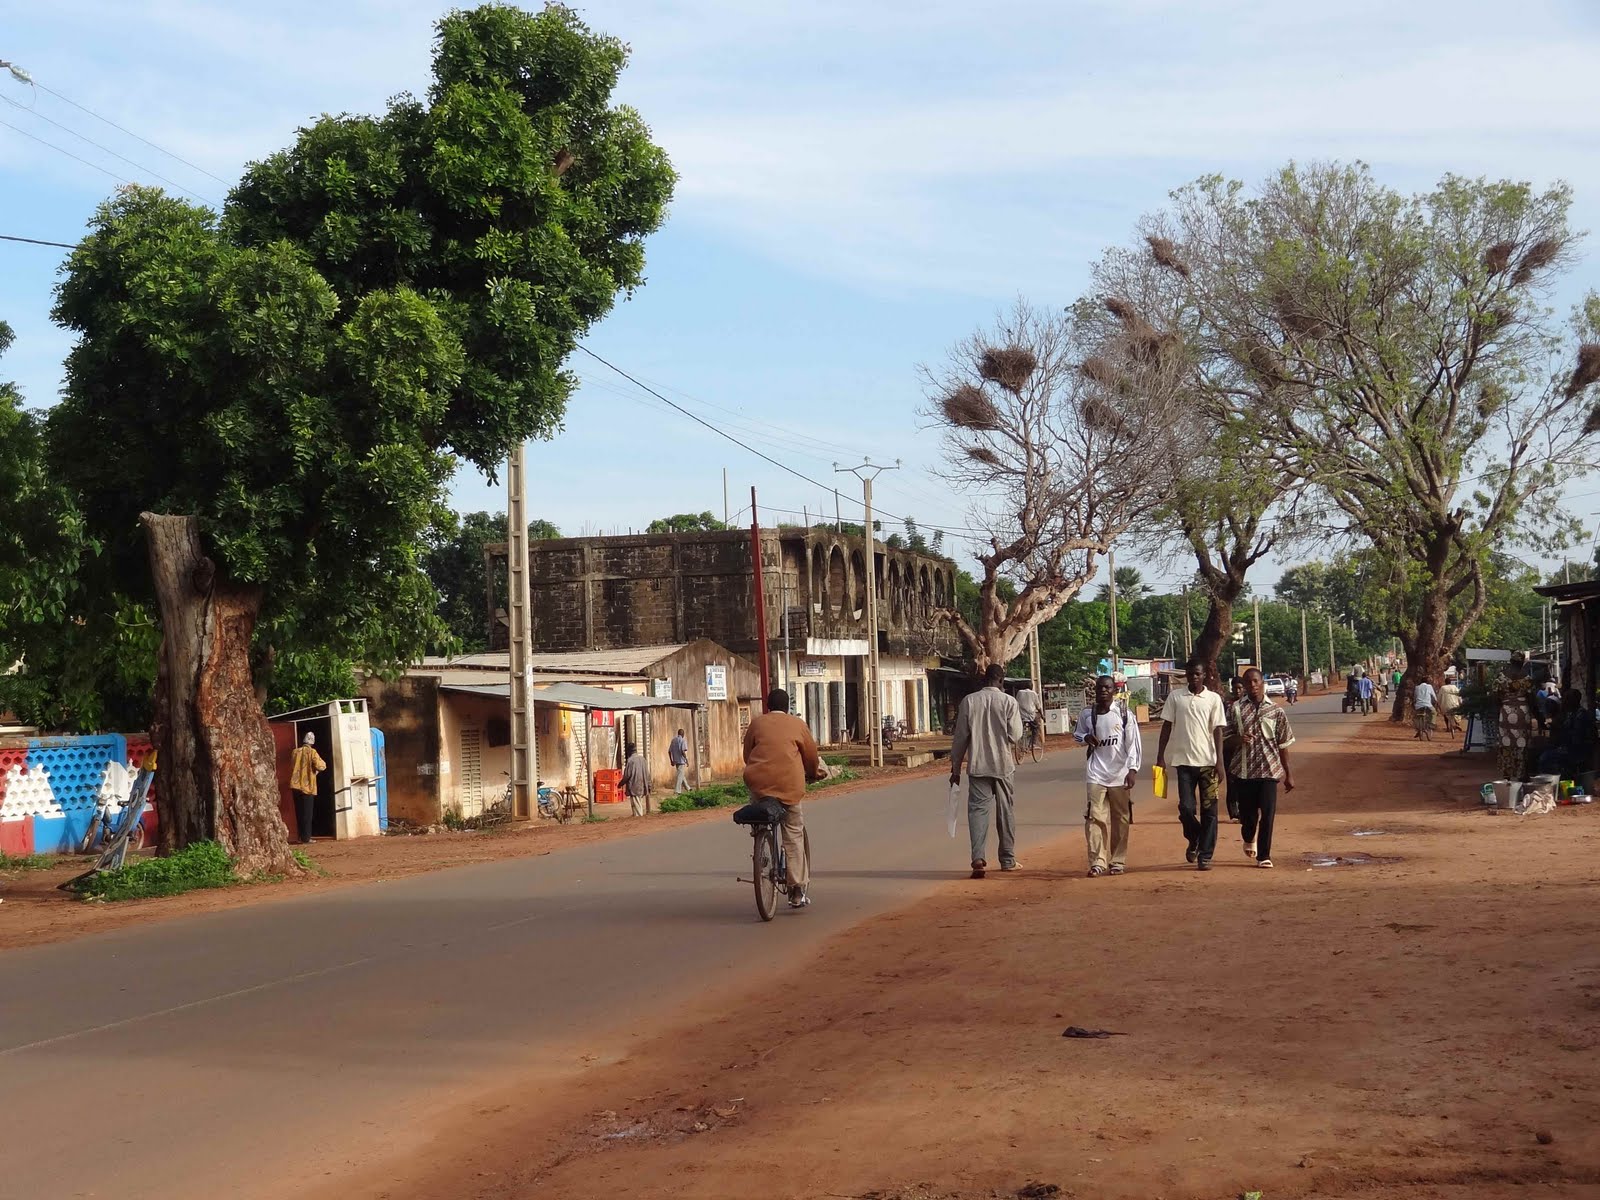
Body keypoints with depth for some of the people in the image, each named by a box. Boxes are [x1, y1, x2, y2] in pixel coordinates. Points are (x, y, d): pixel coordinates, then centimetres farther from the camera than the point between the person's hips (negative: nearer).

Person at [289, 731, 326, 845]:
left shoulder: (296, 751, 9)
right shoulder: (311, 752, -7)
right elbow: (321, 766, -17)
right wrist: (320, 767, 4)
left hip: (296, 785, 5)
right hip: (307, 786, -5)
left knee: (299, 813, 11)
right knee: (307, 813, -2)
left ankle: (301, 837, 13)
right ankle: (305, 838, -6)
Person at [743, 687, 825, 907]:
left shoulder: (757, 723, 14)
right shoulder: (797, 724, 12)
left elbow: (747, 754, 17)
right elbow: (811, 755, 17)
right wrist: (813, 774, 36)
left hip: (758, 781, 1)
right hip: (789, 784, -1)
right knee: (794, 834, 4)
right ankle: (797, 889, 3)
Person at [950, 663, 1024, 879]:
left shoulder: (969, 701, -1)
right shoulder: (1008, 702, -5)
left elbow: (960, 737, 0)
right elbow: (1015, 736, -8)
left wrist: (955, 767, 7)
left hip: (977, 766, 0)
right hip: (1002, 765, 0)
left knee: (977, 809, -1)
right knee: (1005, 812, 12)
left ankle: (978, 857, -18)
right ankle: (1008, 860, 20)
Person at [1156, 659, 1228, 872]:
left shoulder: (1213, 699, 2)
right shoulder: (1175, 697, 5)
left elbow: (1218, 730, 0)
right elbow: (1167, 727, 6)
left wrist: (1219, 761, -7)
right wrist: (1160, 756, 1)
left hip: (1207, 761, -1)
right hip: (1184, 760, 1)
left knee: (1209, 810, -1)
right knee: (1186, 807, -3)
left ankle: (1205, 855, 4)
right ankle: (1194, 841, 25)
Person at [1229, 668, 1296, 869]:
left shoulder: (1276, 712, 3)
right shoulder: (1237, 709, 2)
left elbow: (1283, 745, 7)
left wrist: (1288, 774, 7)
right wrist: (1238, 739, -16)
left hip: (1269, 769, 0)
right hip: (1244, 769, 0)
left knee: (1267, 814, -5)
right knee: (1247, 812, 7)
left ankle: (1264, 855, 6)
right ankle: (1249, 839, 40)